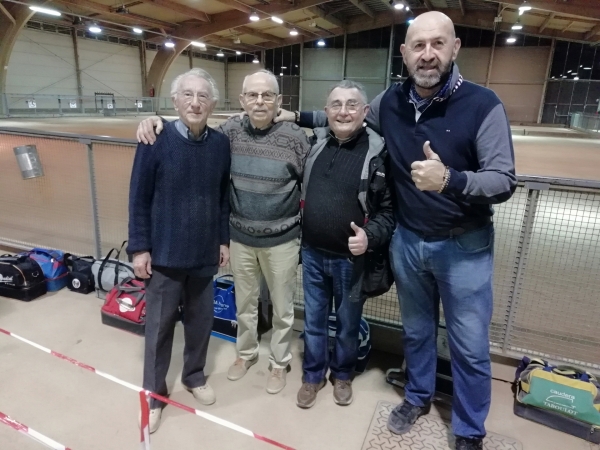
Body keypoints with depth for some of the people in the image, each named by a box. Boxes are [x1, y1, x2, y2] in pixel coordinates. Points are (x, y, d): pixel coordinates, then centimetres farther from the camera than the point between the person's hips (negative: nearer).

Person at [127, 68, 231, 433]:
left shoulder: (221, 144, -2)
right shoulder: (156, 140, -11)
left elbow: (224, 197, 6)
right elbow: (139, 199, -7)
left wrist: (224, 239, 7)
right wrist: (139, 247, -7)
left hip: (206, 254, 3)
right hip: (165, 254, -3)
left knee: (202, 319, 17)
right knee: (160, 324, 11)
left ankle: (195, 375, 41)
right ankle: (154, 392, 32)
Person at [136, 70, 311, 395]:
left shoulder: (295, 137, -12)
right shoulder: (231, 130, -4)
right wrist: (157, 121, -11)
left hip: (281, 241, -2)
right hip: (240, 238, 3)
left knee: (282, 308, 15)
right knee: (244, 304, 21)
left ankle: (280, 362, 38)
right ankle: (246, 353, 46)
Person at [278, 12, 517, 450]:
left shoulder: (482, 104, -16)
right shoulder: (390, 102, -2)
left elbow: (504, 181, -17)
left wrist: (450, 180, -34)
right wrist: (298, 117, 14)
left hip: (464, 246, -3)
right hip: (407, 240, 4)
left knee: (470, 347, 11)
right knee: (416, 330, 22)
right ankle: (418, 396, 48)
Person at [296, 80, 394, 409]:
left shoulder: (380, 153, -13)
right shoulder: (315, 143, 2)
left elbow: (391, 208, -11)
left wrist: (371, 235, -24)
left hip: (351, 259, -3)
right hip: (312, 254, 4)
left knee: (347, 323, 17)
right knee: (313, 320, 18)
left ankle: (342, 375, 42)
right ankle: (313, 375, 40)